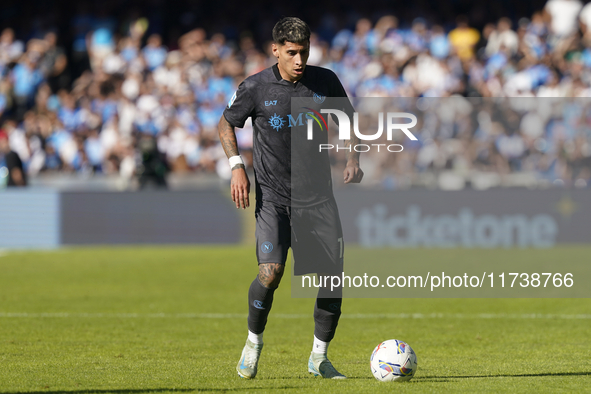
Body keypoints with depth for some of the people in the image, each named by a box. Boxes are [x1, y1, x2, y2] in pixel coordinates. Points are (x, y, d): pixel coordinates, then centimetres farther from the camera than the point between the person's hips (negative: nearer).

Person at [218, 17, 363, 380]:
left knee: (334, 275, -4)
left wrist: (353, 158, 0)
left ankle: (319, 357, 14)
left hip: (318, 196, 3)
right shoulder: (256, 88, -6)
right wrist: (237, 166, -5)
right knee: (271, 272, -20)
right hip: (273, 196, -3)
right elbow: (226, 123, 9)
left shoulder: (325, 81, 0)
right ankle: (254, 343, 6)